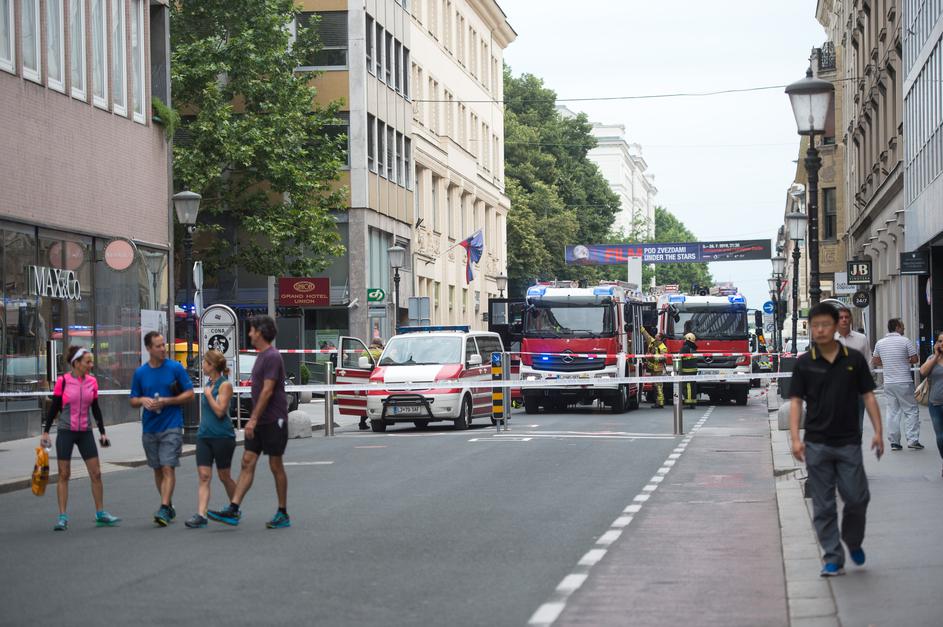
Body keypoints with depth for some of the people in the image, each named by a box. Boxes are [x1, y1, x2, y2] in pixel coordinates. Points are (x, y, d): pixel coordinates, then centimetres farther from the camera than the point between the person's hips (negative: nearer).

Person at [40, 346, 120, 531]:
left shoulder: (92, 382, 3)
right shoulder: (63, 381, -8)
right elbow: (54, 408, -2)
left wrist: (102, 432, 10)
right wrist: (45, 431, -4)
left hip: (85, 432, 4)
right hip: (65, 432, -4)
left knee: (96, 473, 2)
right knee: (64, 474, 0)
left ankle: (100, 514, 11)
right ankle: (63, 517, 4)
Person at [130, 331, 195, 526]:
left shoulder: (176, 367, -3)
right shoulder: (140, 373, 6)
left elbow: (189, 394, -2)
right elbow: (133, 401, 13)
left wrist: (166, 401, -14)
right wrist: (143, 400, -10)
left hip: (171, 426, -4)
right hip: (149, 428, 4)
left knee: (168, 468, -12)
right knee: (157, 470, 11)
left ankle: (164, 509, -17)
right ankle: (169, 506, 24)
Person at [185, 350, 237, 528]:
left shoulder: (225, 385, -9)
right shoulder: (210, 384, 13)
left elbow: (220, 411, -17)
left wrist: (208, 394, -10)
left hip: (222, 436, -7)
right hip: (204, 435, 7)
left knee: (224, 476, 6)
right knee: (204, 476, -5)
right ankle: (200, 515, -13)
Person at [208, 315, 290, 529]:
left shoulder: (272, 357, -15)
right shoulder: (261, 356, 15)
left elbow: (267, 391, -20)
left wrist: (253, 419, -22)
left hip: (273, 421, -9)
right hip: (259, 422, 9)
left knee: (276, 465, -1)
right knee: (247, 463, 2)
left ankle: (283, 514, 9)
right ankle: (233, 510, -3)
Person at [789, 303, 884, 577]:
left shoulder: (854, 359, 1)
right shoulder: (804, 364, 0)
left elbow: (868, 396, 4)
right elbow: (796, 401, -1)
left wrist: (878, 431, -5)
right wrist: (795, 438, -13)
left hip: (849, 442, 0)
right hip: (817, 444, 0)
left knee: (856, 498, 1)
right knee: (823, 506, 2)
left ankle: (853, 541, 28)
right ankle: (833, 558, 10)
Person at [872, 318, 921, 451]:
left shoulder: (880, 343, 5)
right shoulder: (905, 341, -8)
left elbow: (875, 361, 15)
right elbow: (915, 359, -5)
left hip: (888, 383, 4)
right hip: (904, 382, -4)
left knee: (892, 412, 8)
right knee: (911, 410, 3)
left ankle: (894, 442, 7)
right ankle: (912, 440, -3)